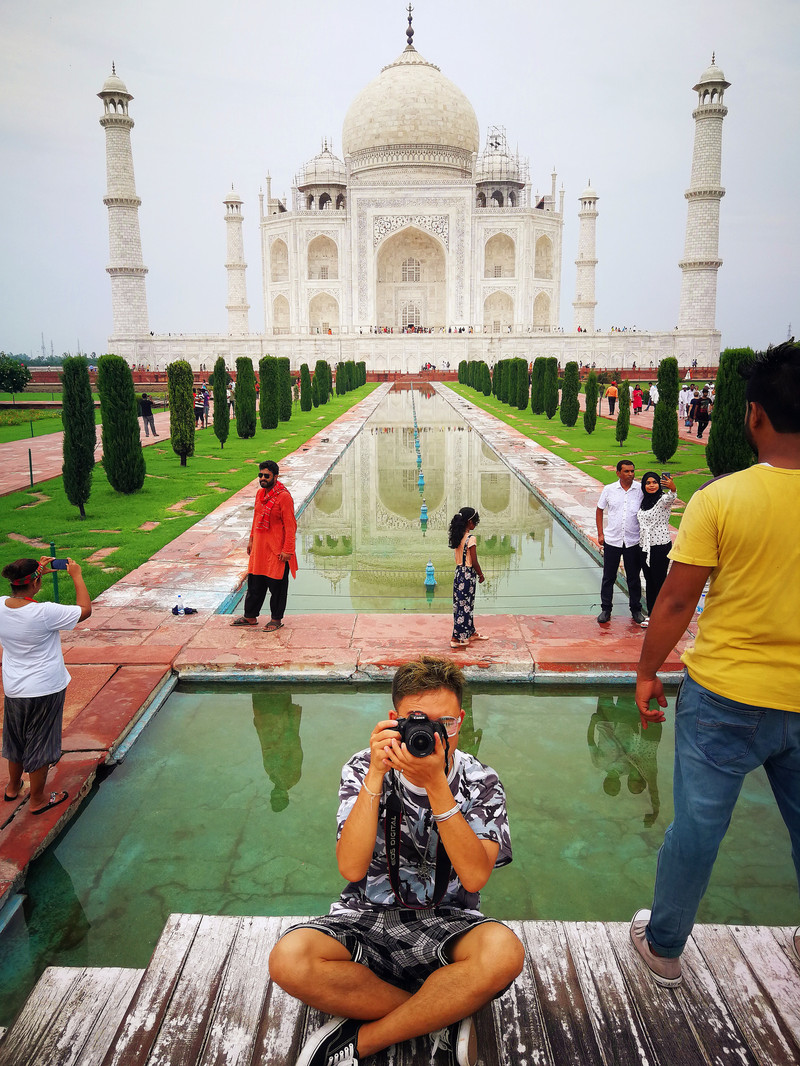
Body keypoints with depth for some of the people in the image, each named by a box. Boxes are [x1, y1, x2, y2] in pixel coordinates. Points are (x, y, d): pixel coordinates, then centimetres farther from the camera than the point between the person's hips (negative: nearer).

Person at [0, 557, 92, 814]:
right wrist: (77, 576, -8)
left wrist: (38, 572, 10)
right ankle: (37, 800, 27)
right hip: (45, 689, -6)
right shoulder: (44, 613, -28)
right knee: (40, 744, 11)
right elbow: (85, 609, -16)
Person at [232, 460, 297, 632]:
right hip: (259, 547, 7)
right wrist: (251, 539, 20)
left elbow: (290, 525, -16)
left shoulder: (284, 497, -16)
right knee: (254, 582, 15)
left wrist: (287, 550, -18)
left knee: (277, 585, 5)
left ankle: (276, 619, 19)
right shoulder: (260, 493, 8)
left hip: (277, 550, -7)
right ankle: (250, 616, 29)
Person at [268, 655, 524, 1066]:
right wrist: (376, 775, -25)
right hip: (367, 920, 1)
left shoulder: (480, 782, -5)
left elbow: (475, 876, -20)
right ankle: (443, 1018, -13)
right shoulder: (364, 769, -5)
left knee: (504, 952, -33)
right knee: (289, 959, -28)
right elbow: (351, 869, -17)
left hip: (446, 925, 0)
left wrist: (436, 785, -28)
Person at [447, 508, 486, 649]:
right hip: (468, 574, -8)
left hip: (459, 572, 8)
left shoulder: (456, 537, 4)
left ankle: (471, 633, 31)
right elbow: (474, 562, -17)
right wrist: (481, 575, -1)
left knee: (464, 604, 17)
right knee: (465, 605, 0)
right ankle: (456, 638, 4)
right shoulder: (471, 539, -19)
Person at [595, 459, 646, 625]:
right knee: (608, 577, 7)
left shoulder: (640, 490, -2)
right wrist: (600, 534, 6)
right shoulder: (609, 490, 0)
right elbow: (599, 510, 10)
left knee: (634, 578, 9)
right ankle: (606, 609, 20)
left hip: (633, 541, 0)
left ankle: (636, 610, 24)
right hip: (612, 540, 0)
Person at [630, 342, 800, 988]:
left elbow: (677, 600, -12)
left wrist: (647, 673, 1)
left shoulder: (719, 500, -17)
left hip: (725, 698, -3)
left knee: (697, 827, 13)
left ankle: (664, 948, 33)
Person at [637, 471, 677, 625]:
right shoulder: (644, 501, 12)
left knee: (660, 581, -1)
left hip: (661, 546, -7)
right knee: (649, 581, 13)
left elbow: (671, 498, -35)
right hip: (644, 546, 7)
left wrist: (672, 488, -57)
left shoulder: (663, 499, -9)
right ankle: (651, 614, 23)